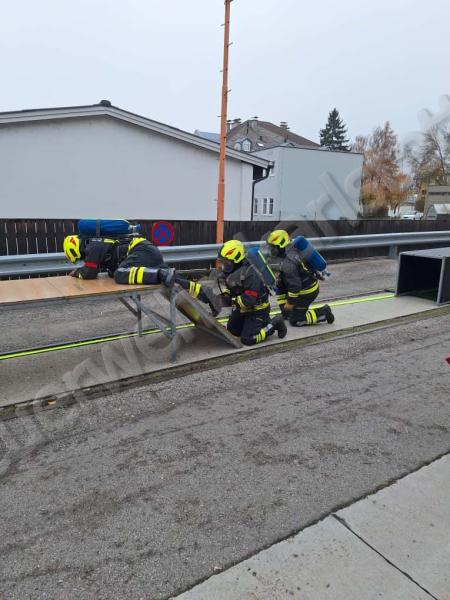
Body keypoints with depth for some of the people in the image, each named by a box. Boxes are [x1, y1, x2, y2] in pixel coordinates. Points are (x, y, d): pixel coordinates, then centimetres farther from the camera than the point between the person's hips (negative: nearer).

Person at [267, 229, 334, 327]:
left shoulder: (288, 263, -29)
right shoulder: (291, 250, 2)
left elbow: (295, 285, -28)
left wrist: (290, 302, -17)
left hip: (307, 292, -9)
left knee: (295, 321, 1)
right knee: (279, 287, 18)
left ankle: (323, 312, 4)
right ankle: (286, 312, 25)